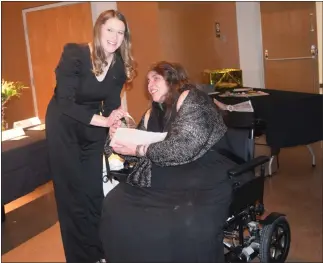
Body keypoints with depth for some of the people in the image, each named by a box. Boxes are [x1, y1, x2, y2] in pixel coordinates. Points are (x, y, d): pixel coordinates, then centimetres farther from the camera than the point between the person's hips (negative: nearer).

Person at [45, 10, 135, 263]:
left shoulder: (119, 67, -9)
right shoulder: (74, 54, -24)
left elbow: (111, 105, -6)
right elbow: (64, 103, -29)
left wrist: (115, 121, -27)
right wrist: (104, 120, -39)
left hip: (93, 129, 4)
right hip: (63, 127, -4)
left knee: (95, 190, 9)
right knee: (73, 192, 0)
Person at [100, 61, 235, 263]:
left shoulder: (191, 98, -5)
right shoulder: (153, 113, 18)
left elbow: (183, 148, -18)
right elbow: (137, 150, 17)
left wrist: (140, 150, -13)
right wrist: (118, 136, -1)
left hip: (202, 176, -6)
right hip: (160, 178, 7)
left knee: (191, 225, -35)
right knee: (114, 206, -14)